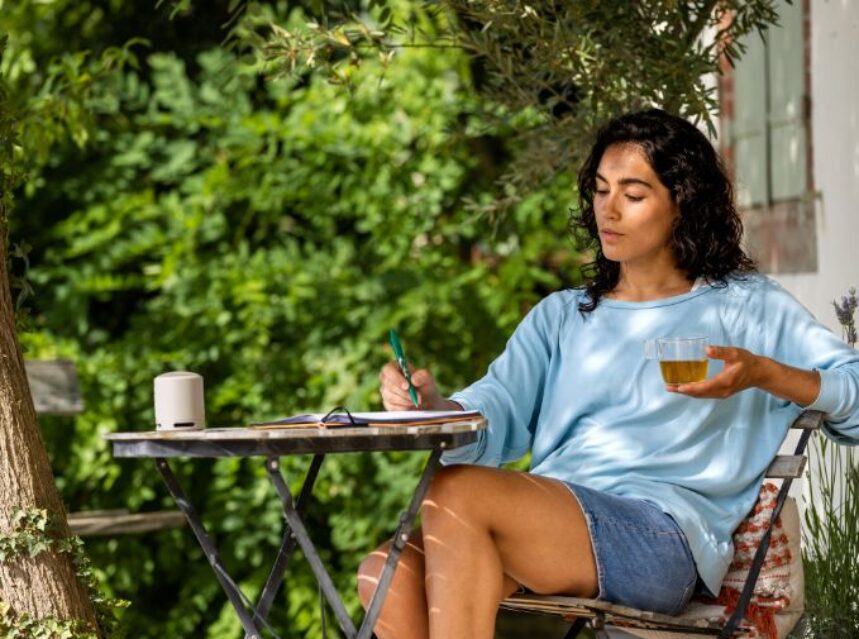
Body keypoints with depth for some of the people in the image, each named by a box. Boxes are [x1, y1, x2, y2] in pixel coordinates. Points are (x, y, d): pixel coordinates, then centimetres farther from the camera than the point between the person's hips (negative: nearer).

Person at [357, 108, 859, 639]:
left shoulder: (745, 307, 16)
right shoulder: (561, 316, 29)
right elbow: (493, 415, 12)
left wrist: (761, 373, -12)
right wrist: (432, 409, -11)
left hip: (662, 537, -5)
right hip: (546, 525, 5)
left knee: (455, 493, -28)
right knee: (388, 573, -25)